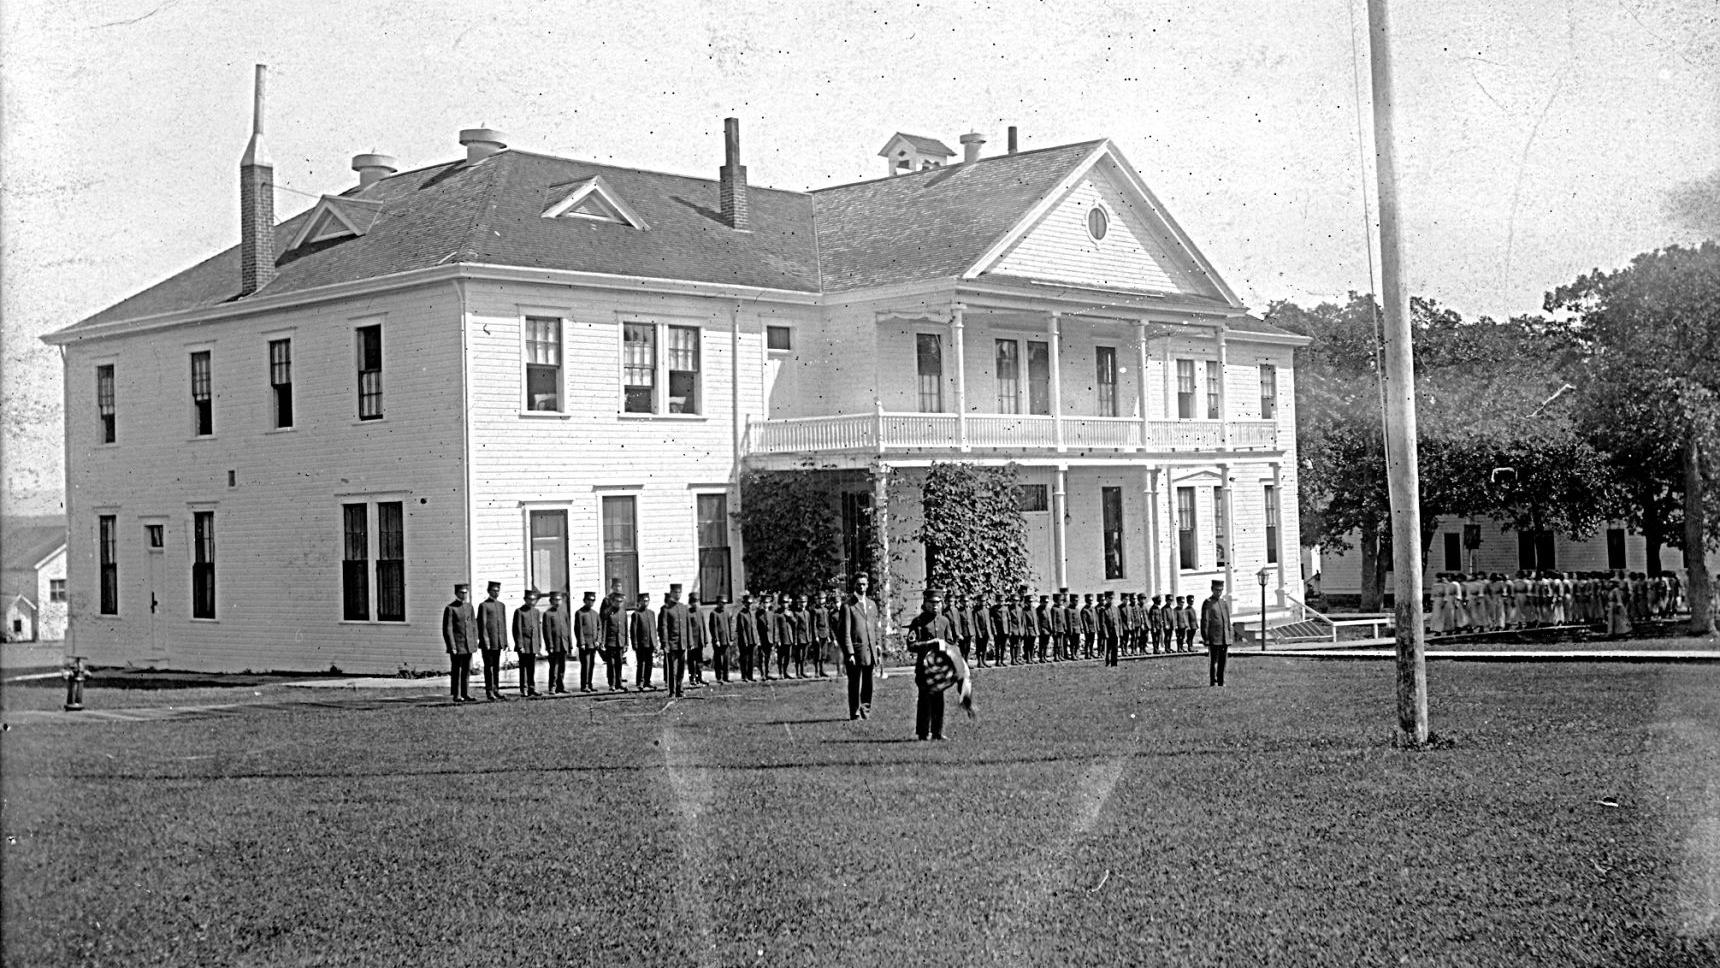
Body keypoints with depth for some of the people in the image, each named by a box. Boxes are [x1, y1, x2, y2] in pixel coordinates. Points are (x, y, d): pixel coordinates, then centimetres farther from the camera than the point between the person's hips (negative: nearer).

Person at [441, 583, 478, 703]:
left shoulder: (469, 607, 11)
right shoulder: (450, 608, -7)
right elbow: (447, 629, -10)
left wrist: (475, 642, 8)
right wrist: (452, 647, -14)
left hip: (468, 645, 6)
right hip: (457, 645, -6)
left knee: (467, 670, 8)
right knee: (456, 670, 0)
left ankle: (465, 694, 14)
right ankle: (456, 695, 5)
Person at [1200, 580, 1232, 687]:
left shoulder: (1225, 603, 15)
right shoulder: (1207, 603, -3)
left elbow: (1228, 622, 18)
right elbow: (1204, 622, -7)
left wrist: (1229, 638, 13)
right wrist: (1206, 639, -12)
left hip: (1224, 640, 5)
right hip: (1214, 639, -5)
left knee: (1223, 662, 7)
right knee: (1213, 661, -4)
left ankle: (1221, 682, 13)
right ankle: (1213, 683, 0)